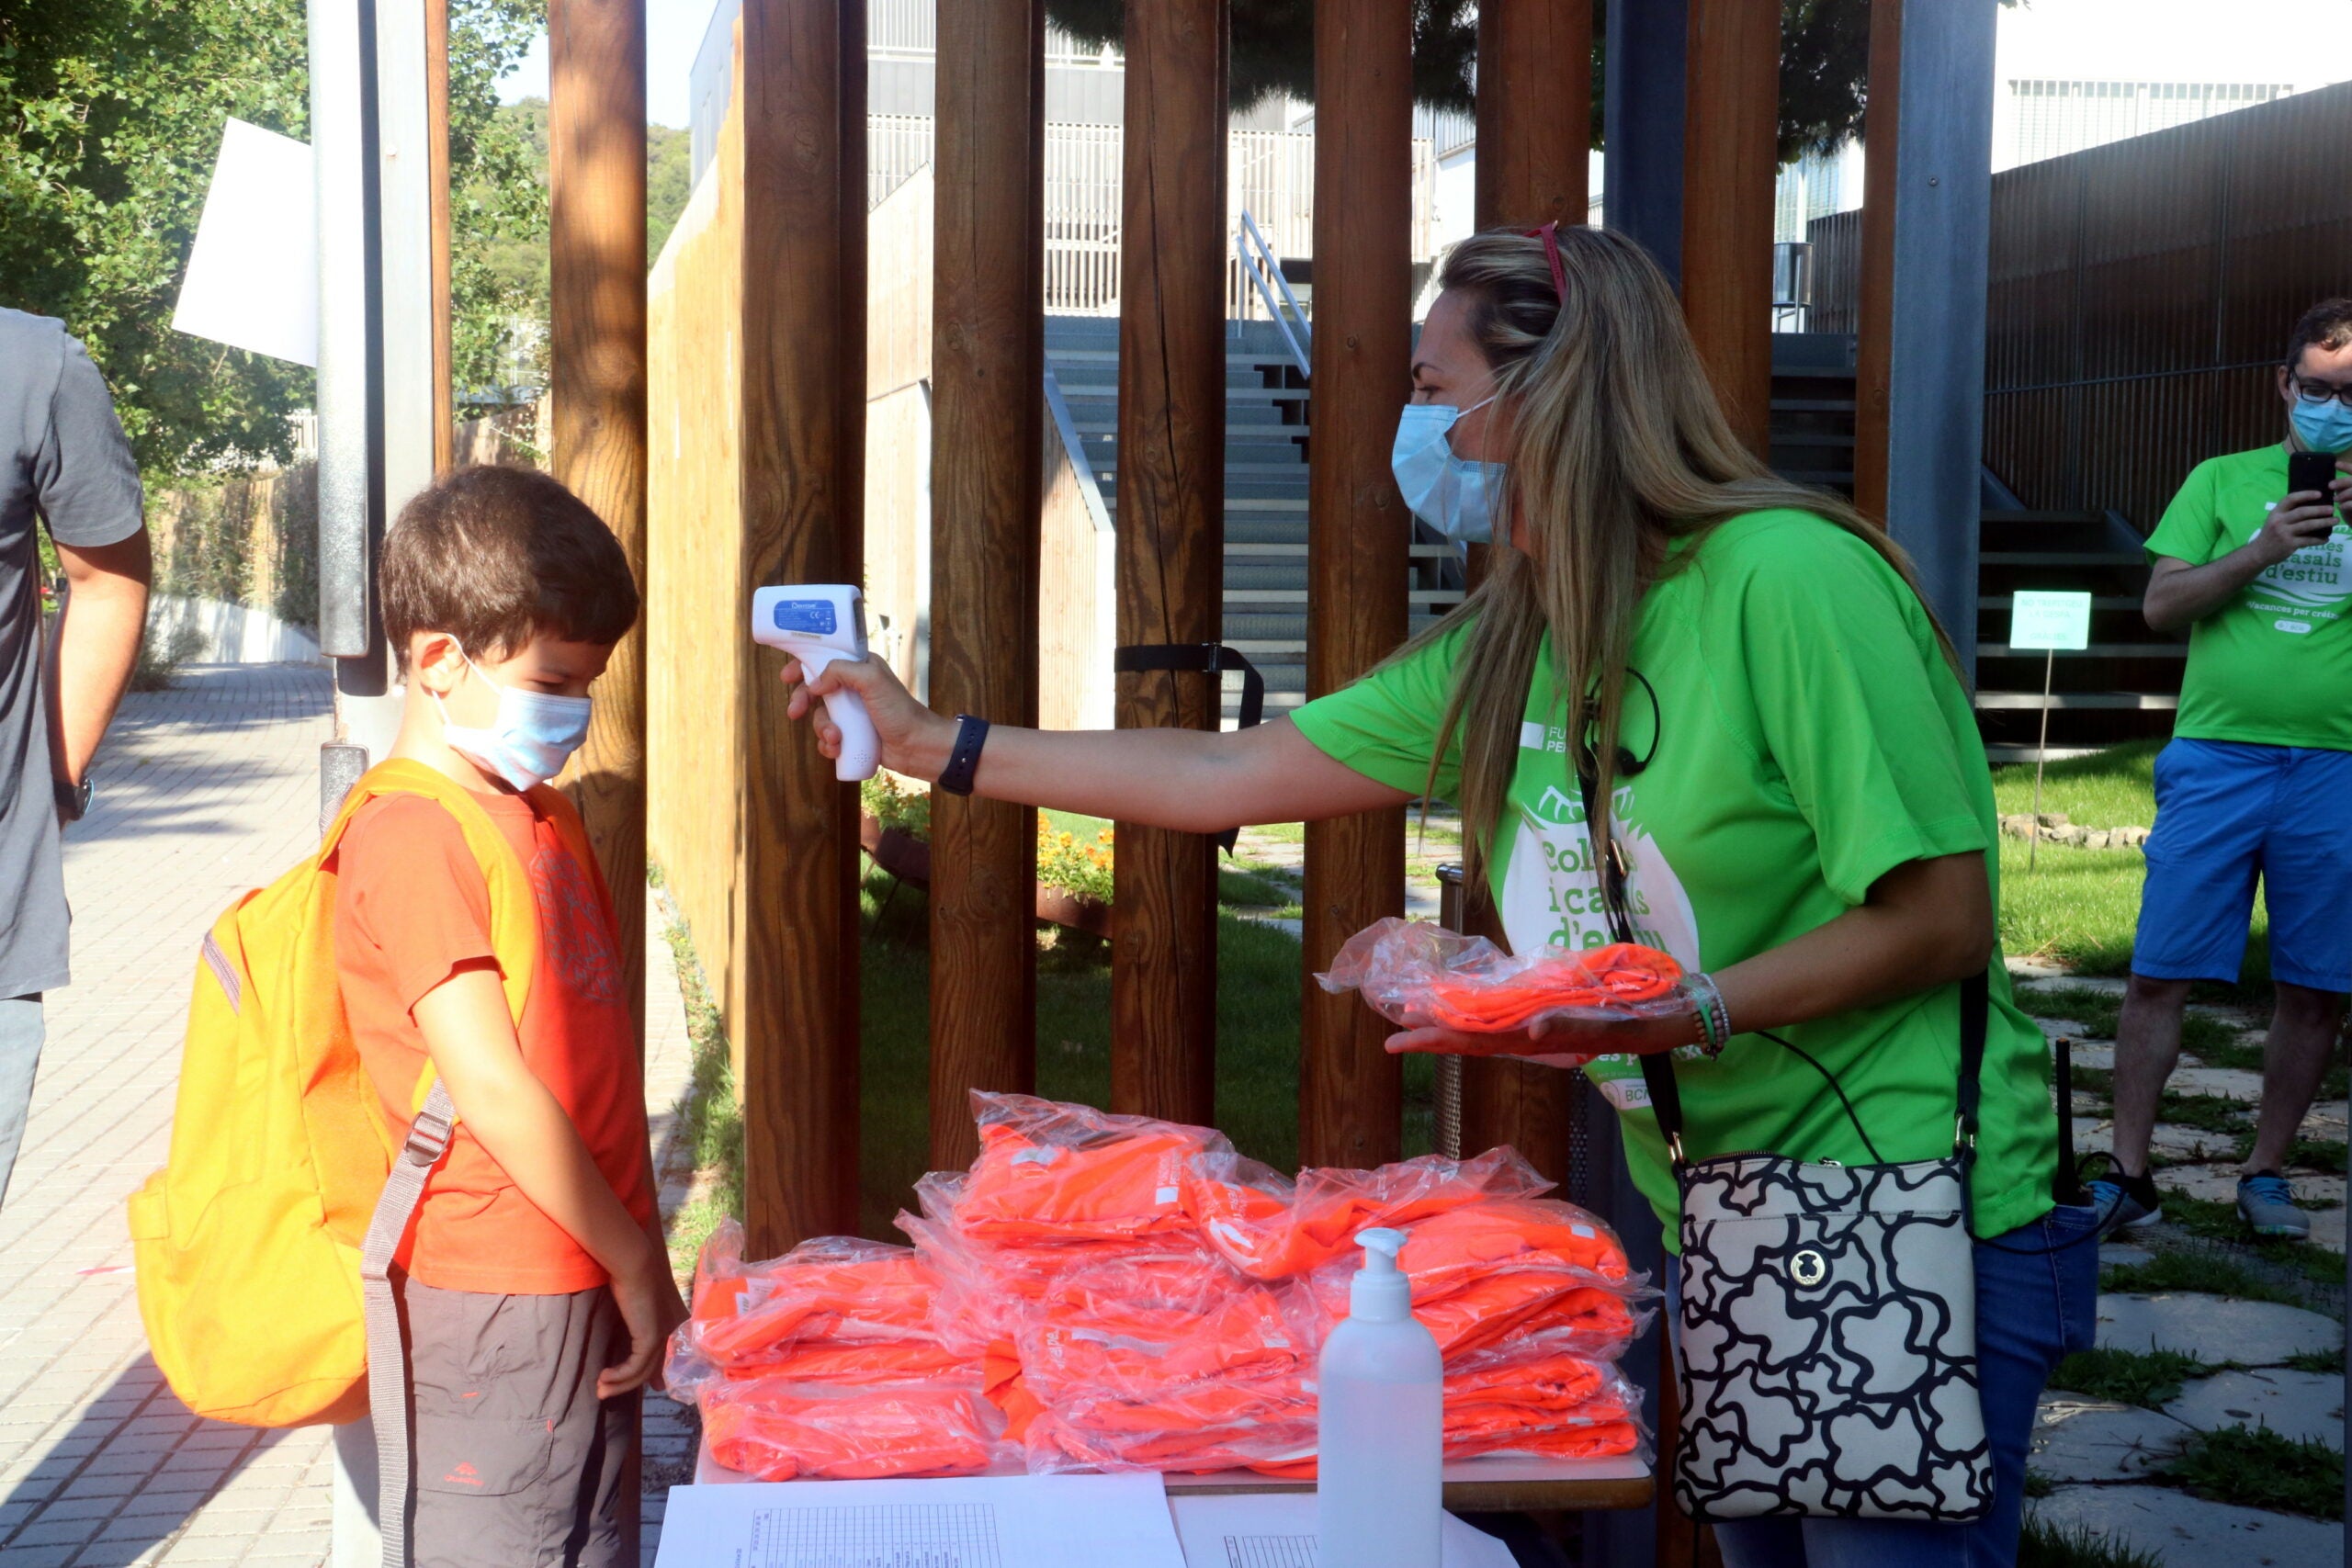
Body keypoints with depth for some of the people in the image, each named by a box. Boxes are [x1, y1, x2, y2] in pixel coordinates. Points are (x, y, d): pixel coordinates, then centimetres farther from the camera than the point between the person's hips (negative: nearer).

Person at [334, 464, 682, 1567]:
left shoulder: (536, 815, 13)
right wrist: (635, 1262, -12)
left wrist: (631, 1255, 13)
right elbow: (492, 1090, -19)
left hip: (588, 1283, 9)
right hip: (501, 1296, -9)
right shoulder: (414, 837, -16)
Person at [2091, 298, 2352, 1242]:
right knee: (2159, 974, -3)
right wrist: (2263, 549, -10)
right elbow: (2161, 604, 3)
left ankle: (2265, 1175, 19)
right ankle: (2128, 1177, 5)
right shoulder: (2224, 481, 10)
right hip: (2217, 756, -1)